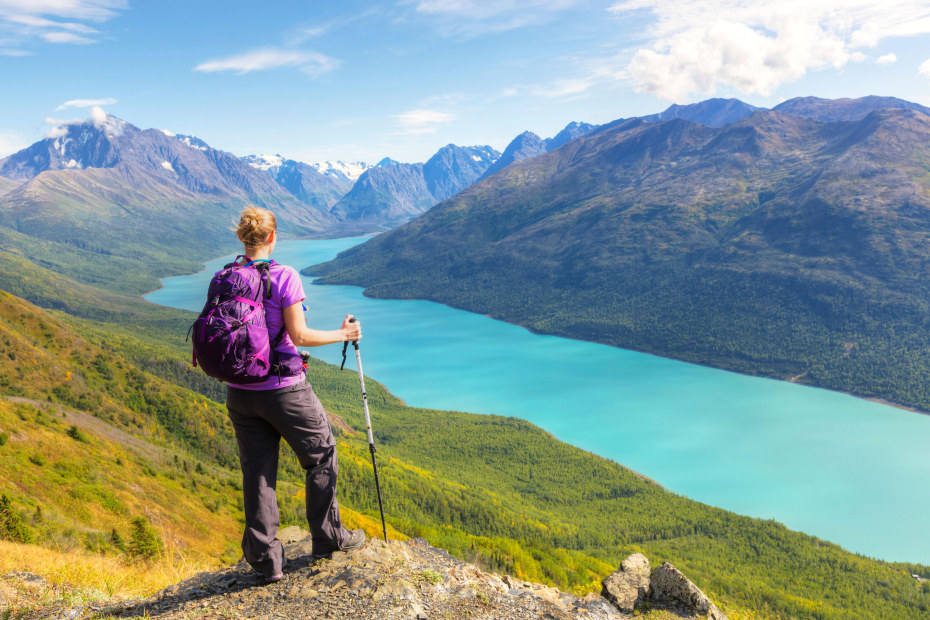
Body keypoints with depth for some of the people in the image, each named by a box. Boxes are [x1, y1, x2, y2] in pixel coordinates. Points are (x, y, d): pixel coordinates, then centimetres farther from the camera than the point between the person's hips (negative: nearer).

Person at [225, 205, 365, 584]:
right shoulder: (285, 277, -15)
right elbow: (298, 335, -18)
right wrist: (343, 334, -5)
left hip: (239, 392, 5)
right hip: (282, 389, -5)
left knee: (257, 470, 12)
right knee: (322, 455, 15)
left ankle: (264, 559, 17)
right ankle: (328, 538, 25)